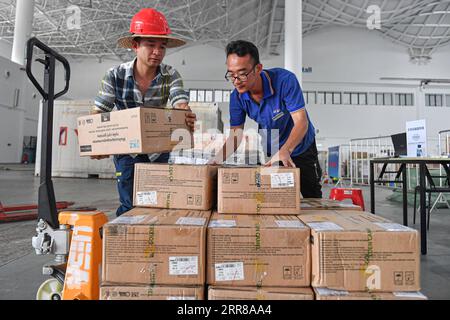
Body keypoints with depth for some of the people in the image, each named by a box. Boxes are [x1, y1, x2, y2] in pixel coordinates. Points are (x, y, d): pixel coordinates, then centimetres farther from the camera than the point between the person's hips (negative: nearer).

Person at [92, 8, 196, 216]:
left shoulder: (170, 75, -13)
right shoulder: (115, 76, -14)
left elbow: (181, 106, -26)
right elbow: (98, 113, -12)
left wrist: (187, 117, -51)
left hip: (159, 150, 1)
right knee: (130, 206, -3)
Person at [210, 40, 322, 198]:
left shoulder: (285, 80, -31)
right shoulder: (237, 97, -18)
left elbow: (301, 121, -35)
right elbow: (236, 134, -15)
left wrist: (285, 151, -52)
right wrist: (218, 159, -33)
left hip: (301, 149, -2)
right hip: (270, 154, 3)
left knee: (313, 198, 12)